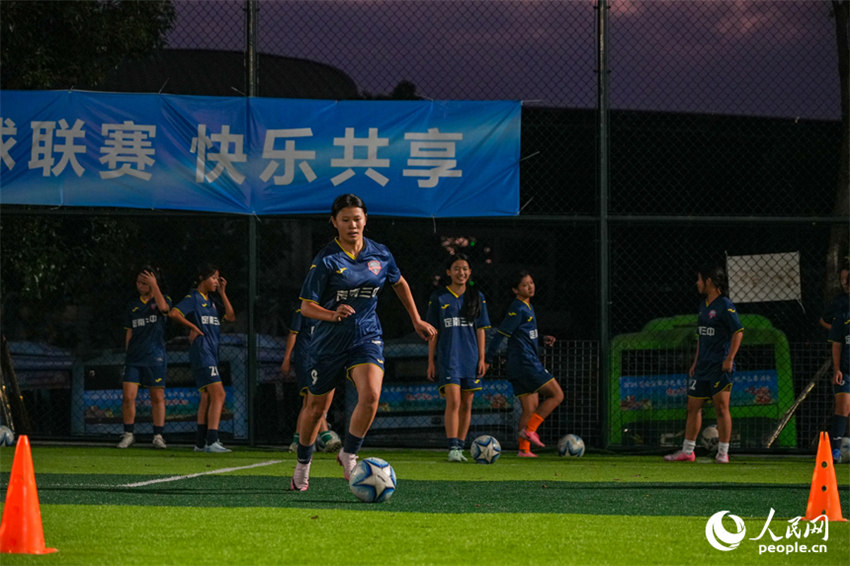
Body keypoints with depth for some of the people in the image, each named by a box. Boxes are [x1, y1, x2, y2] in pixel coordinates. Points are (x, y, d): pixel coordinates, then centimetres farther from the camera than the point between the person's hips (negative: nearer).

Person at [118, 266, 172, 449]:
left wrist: (154, 285, -21)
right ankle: (129, 434, 5)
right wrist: (128, 352, 13)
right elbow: (129, 332, 18)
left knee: (157, 397, 0)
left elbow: (163, 307, -22)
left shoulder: (162, 299, 3)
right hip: (134, 358, 3)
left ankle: (158, 436, 8)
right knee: (128, 396, -6)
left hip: (155, 357, -3)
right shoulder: (132, 305, 15)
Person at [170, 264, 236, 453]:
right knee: (218, 394, -16)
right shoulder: (193, 298, -6)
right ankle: (211, 441, -21)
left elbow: (231, 317, 12)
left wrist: (222, 293, 9)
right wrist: (193, 327, -11)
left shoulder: (212, 301, 18)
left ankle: (201, 442, 14)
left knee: (207, 397, 10)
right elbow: (173, 313, -18)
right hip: (200, 351, -9)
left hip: (211, 352, 9)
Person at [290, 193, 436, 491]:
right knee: (316, 407, 9)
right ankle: (303, 464, 32)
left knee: (370, 395, -23)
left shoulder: (380, 254, 0)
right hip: (330, 341, -2)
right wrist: (333, 315, -30)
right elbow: (306, 306, -11)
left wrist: (416, 320, 22)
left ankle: (348, 455, -2)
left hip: (367, 337, 2)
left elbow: (399, 283, 20)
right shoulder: (326, 260, -11)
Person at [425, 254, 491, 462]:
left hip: (471, 357, 3)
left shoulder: (477, 297, 10)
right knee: (453, 401, -16)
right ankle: (452, 448, -20)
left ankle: (460, 447, 12)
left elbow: (480, 330, 11)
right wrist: (431, 361, 2)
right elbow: (433, 332, 6)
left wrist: (482, 358, 4)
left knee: (466, 405, 4)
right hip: (448, 357, -3)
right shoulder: (439, 297, 4)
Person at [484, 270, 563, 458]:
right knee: (557, 394, -7)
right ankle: (530, 429, -11)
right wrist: (488, 360, -15)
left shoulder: (527, 307, 18)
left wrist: (543, 340, 13)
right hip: (526, 363, -9)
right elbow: (500, 334, -15)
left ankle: (524, 449, 2)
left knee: (530, 409, 6)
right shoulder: (518, 309, -12)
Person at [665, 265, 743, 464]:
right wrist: (696, 362, 20)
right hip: (702, 366, 8)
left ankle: (723, 452, -2)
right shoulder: (703, 306, 16)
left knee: (721, 407, -6)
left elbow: (738, 332, -13)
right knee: (693, 407, 9)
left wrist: (729, 358, -19)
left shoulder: (725, 305, -10)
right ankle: (687, 451, 15)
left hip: (720, 366, -8)